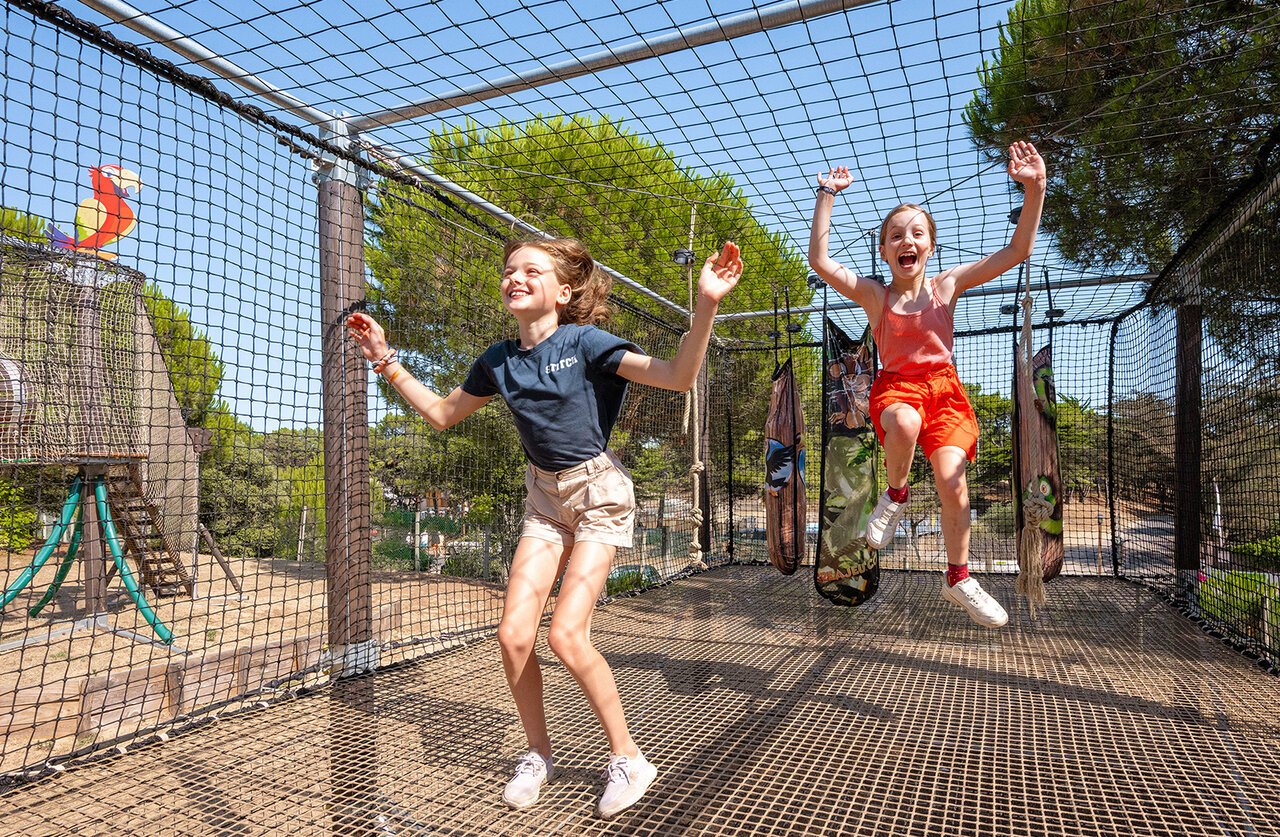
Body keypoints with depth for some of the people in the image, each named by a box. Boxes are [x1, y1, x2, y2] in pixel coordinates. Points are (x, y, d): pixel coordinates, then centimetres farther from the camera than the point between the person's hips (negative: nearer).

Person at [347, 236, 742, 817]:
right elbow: (442, 414, 14)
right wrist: (386, 362, 9)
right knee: (513, 634, -4)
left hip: (599, 492, -5)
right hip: (545, 497, 5)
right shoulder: (498, 360, 2)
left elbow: (678, 377, -23)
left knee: (565, 635, -14)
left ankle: (628, 758, 9)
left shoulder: (585, 342, -15)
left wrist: (705, 307, -37)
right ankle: (538, 753, 21)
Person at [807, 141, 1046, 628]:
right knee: (904, 424, -39)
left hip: (943, 387, 2)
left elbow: (1017, 251, 2)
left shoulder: (947, 285, 5)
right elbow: (820, 261, -9)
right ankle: (896, 495, -6)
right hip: (896, 387, -2)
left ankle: (958, 577, 8)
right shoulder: (874, 295, 2)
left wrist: (1034, 188, -8)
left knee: (951, 478, -15)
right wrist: (827, 196, -8)